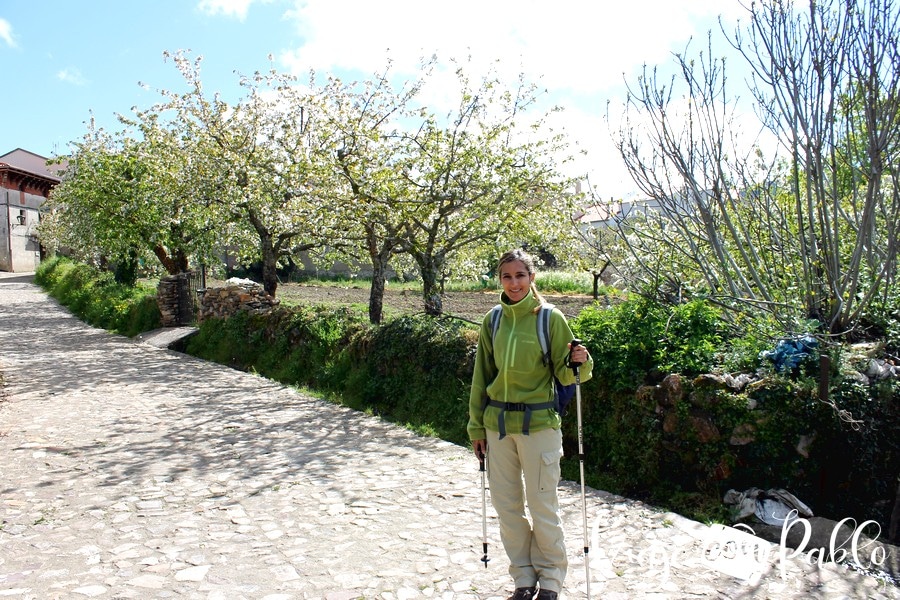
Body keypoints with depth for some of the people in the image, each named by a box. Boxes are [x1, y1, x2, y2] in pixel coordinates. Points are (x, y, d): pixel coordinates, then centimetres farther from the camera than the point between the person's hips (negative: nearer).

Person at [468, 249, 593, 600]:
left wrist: (579, 363, -26)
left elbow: (564, 374, -3)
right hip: (498, 423, 4)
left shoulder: (550, 317, -6)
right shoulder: (493, 321, 4)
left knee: (542, 505, 5)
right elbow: (482, 375, 10)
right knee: (506, 504, 11)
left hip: (538, 423, -4)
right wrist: (477, 426, 10)